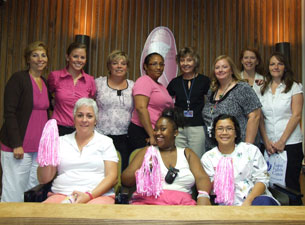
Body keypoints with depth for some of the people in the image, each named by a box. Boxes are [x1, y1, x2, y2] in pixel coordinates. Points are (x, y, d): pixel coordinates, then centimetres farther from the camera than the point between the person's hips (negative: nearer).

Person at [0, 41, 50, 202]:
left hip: (40, 147, 6)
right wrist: (16, 144, -16)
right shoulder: (18, 79, -6)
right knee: (14, 193, -3)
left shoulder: (45, 82, 14)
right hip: (19, 146, -6)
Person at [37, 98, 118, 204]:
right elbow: (43, 179, 13)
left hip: (98, 195, -1)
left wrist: (89, 195, -13)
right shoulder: (61, 142, 17)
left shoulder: (105, 142, 14)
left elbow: (112, 176, 2)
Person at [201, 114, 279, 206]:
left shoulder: (251, 150, 12)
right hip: (228, 203, -1)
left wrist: (248, 201, -14)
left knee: (264, 202, -35)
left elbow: (262, 180, 3)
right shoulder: (208, 158, 12)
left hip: (256, 198, 1)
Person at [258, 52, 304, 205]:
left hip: (290, 143, -3)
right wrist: (266, 141, -3)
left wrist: (282, 141, -10)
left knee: (291, 183, 0)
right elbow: (260, 118, 8)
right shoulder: (263, 89, 11)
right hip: (268, 144, 3)